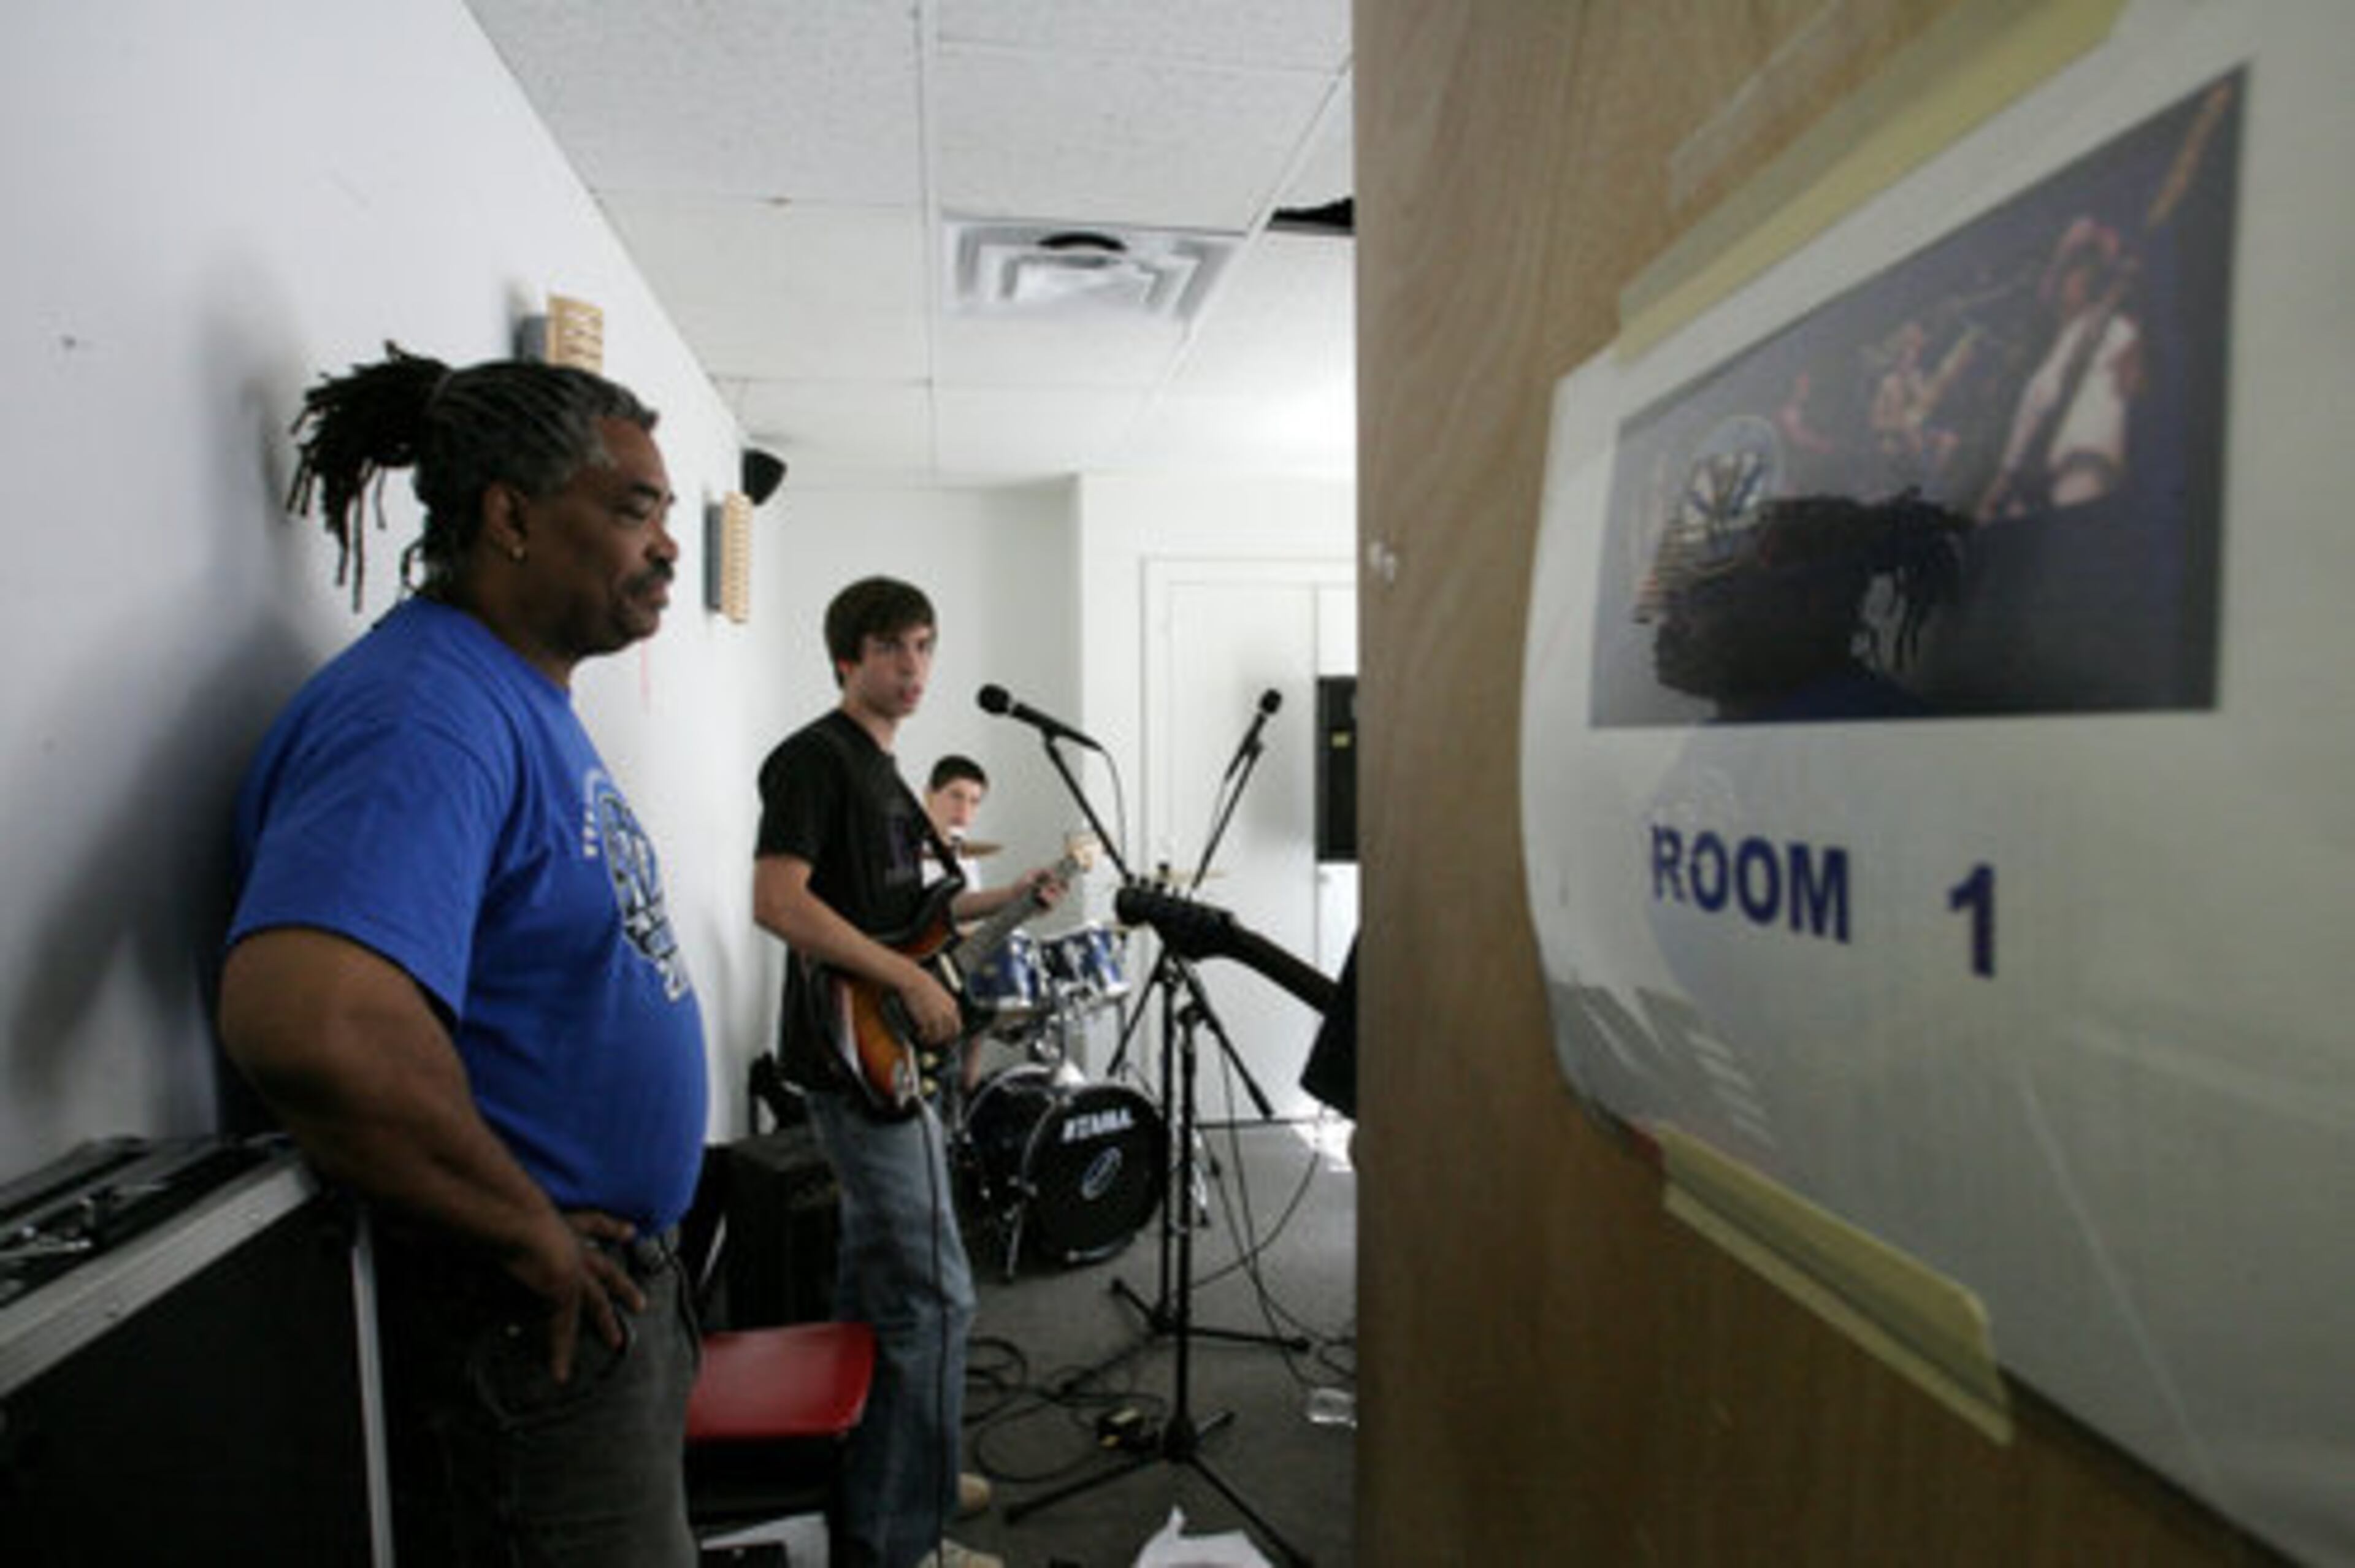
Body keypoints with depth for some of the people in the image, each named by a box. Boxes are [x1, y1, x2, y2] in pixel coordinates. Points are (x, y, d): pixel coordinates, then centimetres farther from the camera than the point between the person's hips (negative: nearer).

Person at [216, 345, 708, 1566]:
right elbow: (311, 1023, -40)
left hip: (609, 1287, 10)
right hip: (520, 1329, -9)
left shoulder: (527, 705, 9)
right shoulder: (418, 715, -24)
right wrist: (530, 1232, -25)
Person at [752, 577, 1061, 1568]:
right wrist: (909, 979, -24)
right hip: (858, 1058, -10)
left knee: (877, 1274, 20)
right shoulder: (813, 757, -13)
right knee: (933, 1294, -6)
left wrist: (1006, 899, 16)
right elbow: (778, 901, -24)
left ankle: (878, 1474, 37)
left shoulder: (881, 768, 17)